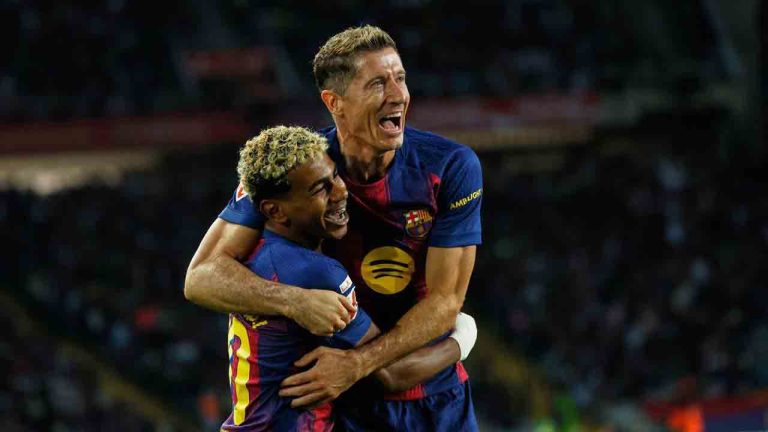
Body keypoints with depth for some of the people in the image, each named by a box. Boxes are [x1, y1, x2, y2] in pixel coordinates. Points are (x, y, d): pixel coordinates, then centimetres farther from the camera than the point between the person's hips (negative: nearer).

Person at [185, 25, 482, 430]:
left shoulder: (451, 167, -13)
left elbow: (445, 301, -14)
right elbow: (202, 276, -18)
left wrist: (358, 364, -28)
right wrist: (295, 302, -36)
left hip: (438, 395, 1)